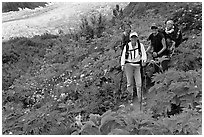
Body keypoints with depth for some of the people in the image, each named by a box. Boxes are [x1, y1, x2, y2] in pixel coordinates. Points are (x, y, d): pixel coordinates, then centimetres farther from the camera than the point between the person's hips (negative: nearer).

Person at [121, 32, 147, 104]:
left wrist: (144, 60, -18)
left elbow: (144, 54, 1)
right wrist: (122, 65, 0)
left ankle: (139, 98, 11)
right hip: (128, 65, 0)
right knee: (130, 82, 1)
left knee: (139, 82, -2)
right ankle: (130, 96, 17)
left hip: (137, 65, 0)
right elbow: (123, 56, 6)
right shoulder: (127, 46, -2)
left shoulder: (140, 45, -2)